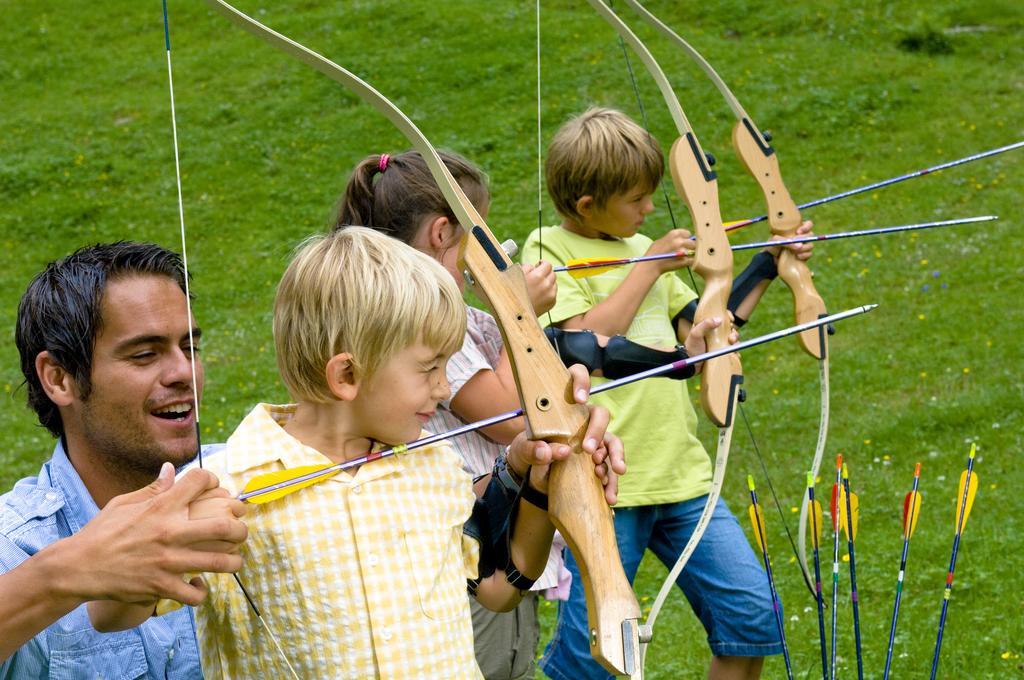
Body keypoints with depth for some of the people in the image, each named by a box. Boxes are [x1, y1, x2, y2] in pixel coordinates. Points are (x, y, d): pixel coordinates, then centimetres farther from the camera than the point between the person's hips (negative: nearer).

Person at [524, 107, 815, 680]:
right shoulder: (548, 250, -4)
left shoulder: (642, 249, 16)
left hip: (681, 473, 6)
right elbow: (585, 340, -18)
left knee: (752, 614, 2)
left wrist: (767, 267, 18)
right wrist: (649, 268, -9)